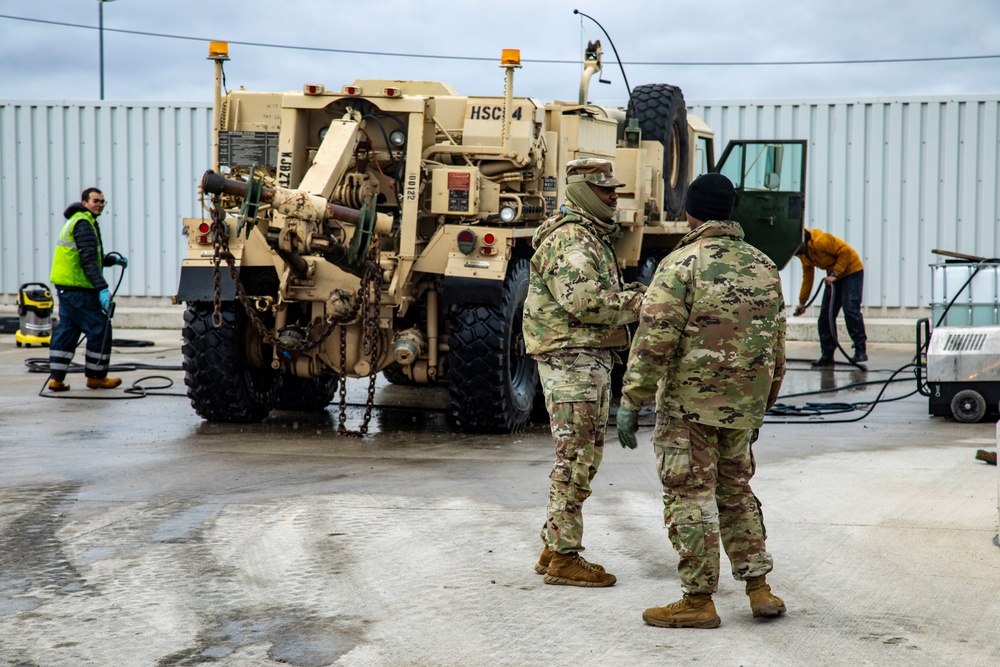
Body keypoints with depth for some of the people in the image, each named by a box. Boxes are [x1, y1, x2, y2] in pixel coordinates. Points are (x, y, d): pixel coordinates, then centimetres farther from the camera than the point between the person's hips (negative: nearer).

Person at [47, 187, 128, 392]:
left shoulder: (76, 221, 21)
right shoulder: (83, 224, -13)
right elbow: (88, 261, -21)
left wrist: (112, 259, 19)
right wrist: (102, 288, -25)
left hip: (65, 287, 10)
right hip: (77, 289, -10)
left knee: (67, 329, 11)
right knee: (100, 329, -2)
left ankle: (56, 378, 10)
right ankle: (96, 377, 7)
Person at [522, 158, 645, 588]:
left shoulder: (593, 237, 21)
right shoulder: (570, 239, -14)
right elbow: (583, 302, -24)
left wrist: (628, 294, 9)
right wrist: (638, 303, -16)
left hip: (592, 357, 11)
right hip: (572, 357, -11)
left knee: (582, 456, 15)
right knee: (576, 459, -7)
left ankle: (554, 549, 23)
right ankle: (564, 558, -1)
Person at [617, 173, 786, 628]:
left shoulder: (681, 265, -12)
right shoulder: (764, 267, 9)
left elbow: (654, 342, -18)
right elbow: (777, 347, 15)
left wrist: (631, 402, -12)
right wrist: (761, 406, 24)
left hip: (688, 404, -6)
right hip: (743, 407, 7)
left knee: (691, 499, 1)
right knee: (736, 492, 20)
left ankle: (698, 602, 7)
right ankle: (758, 587, 22)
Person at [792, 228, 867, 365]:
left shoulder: (820, 240, -25)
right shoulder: (803, 253, 3)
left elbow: (845, 251, -25)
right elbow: (807, 277, 14)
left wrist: (834, 274, -24)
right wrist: (802, 302, 16)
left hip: (852, 271, -9)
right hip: (834, 277, 9)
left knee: (851, 310, -17)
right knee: (825, 315, 1)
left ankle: (861, 351, -12)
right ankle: (827, 355, 5)